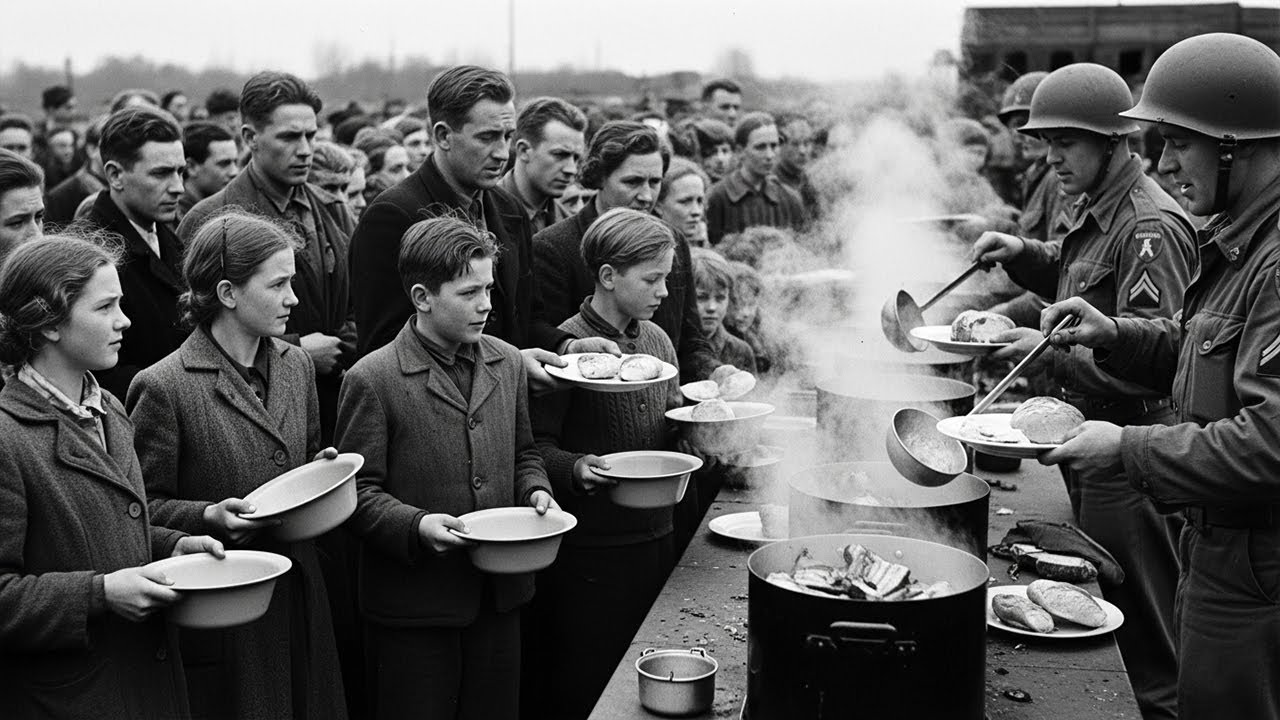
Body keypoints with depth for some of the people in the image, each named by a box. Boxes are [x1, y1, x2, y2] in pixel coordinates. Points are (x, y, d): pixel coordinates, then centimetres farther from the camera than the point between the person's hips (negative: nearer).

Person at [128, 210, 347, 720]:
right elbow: (145, 506, -7)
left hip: (299, 596, 6)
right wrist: (209, 516, -23)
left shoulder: (295, 365, 8)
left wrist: (323, 470, 0)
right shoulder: (164, 388, -13)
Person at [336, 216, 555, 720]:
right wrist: (416, 525, -24)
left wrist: (535, 489, -1)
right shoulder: (373, 380, -11)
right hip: (414, 606, -5)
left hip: (500, 595, 5)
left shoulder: (508, 363, 7)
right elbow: (357, 491, -9)